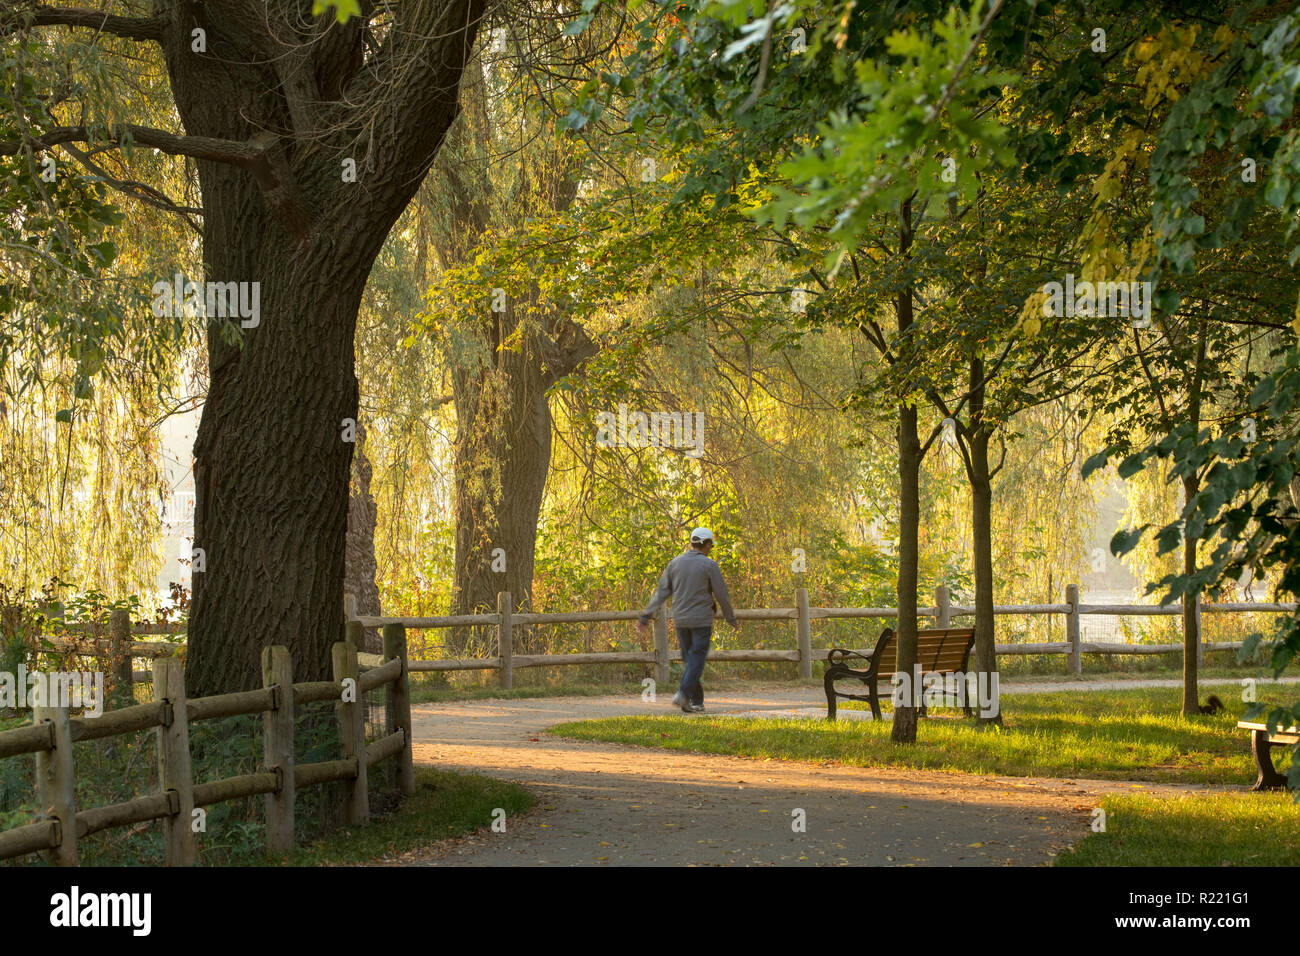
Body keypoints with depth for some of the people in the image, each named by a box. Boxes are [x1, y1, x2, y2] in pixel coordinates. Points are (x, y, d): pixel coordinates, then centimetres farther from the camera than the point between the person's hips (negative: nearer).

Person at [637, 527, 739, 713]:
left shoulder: (675, 563, 5)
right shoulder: (709, 565, -7)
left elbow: (661, 591, 2)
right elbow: (722, 595, -5)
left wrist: (646, 615, 3)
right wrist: (732, 619, 7)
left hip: (680, 620, 5)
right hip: (701, 621, -5)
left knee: (689, 661, 12)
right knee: (696, 660, -4)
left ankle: (697, 702, 12)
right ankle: (683, 694, -23)